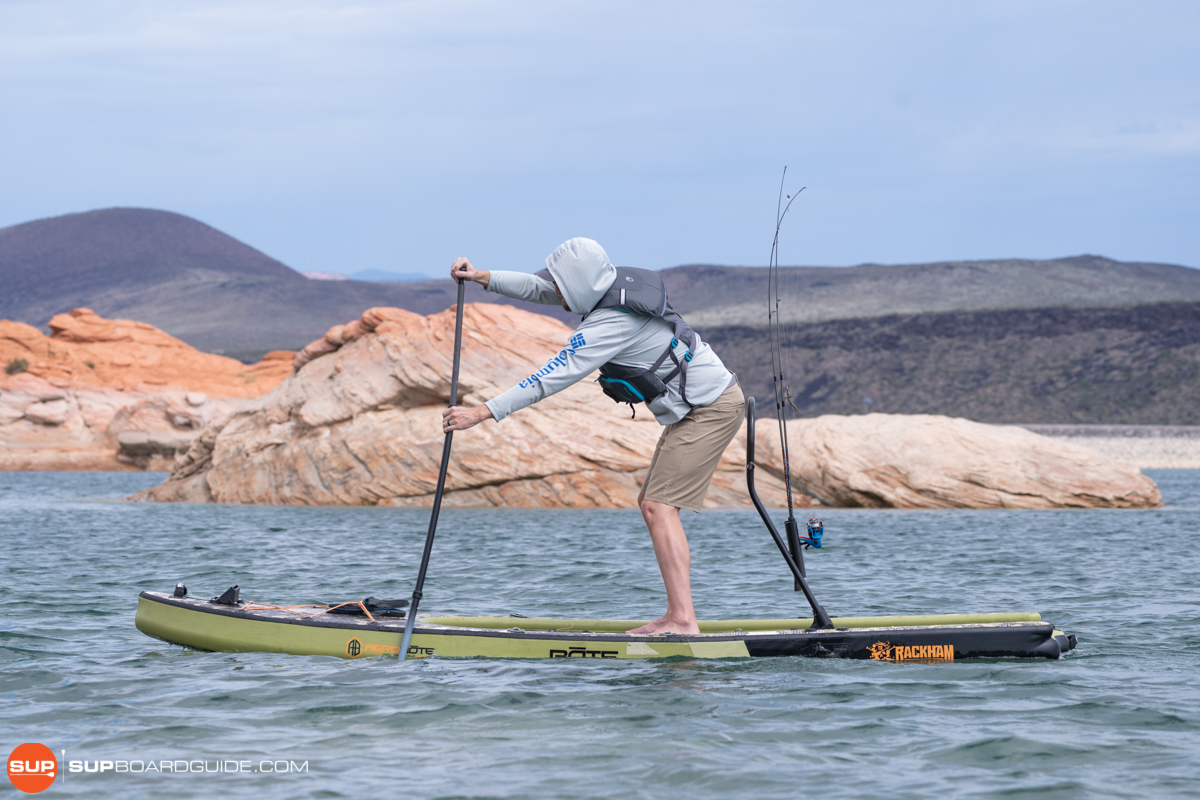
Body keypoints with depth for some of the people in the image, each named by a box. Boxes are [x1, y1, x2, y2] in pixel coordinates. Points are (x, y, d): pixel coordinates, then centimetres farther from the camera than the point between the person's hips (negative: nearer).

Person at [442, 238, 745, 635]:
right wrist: (482, 277, 4)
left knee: (659, 506, -15)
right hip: (700, 404, 10)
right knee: (650, 503, 9)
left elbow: (550, 379, -25)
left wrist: (482, 413, -24)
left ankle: (683, 620, -20)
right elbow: (538, 290, 14)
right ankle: (677, 615, 7)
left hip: (711, 408, -10)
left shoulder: (609, 324, -24)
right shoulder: (614, 290, 4)